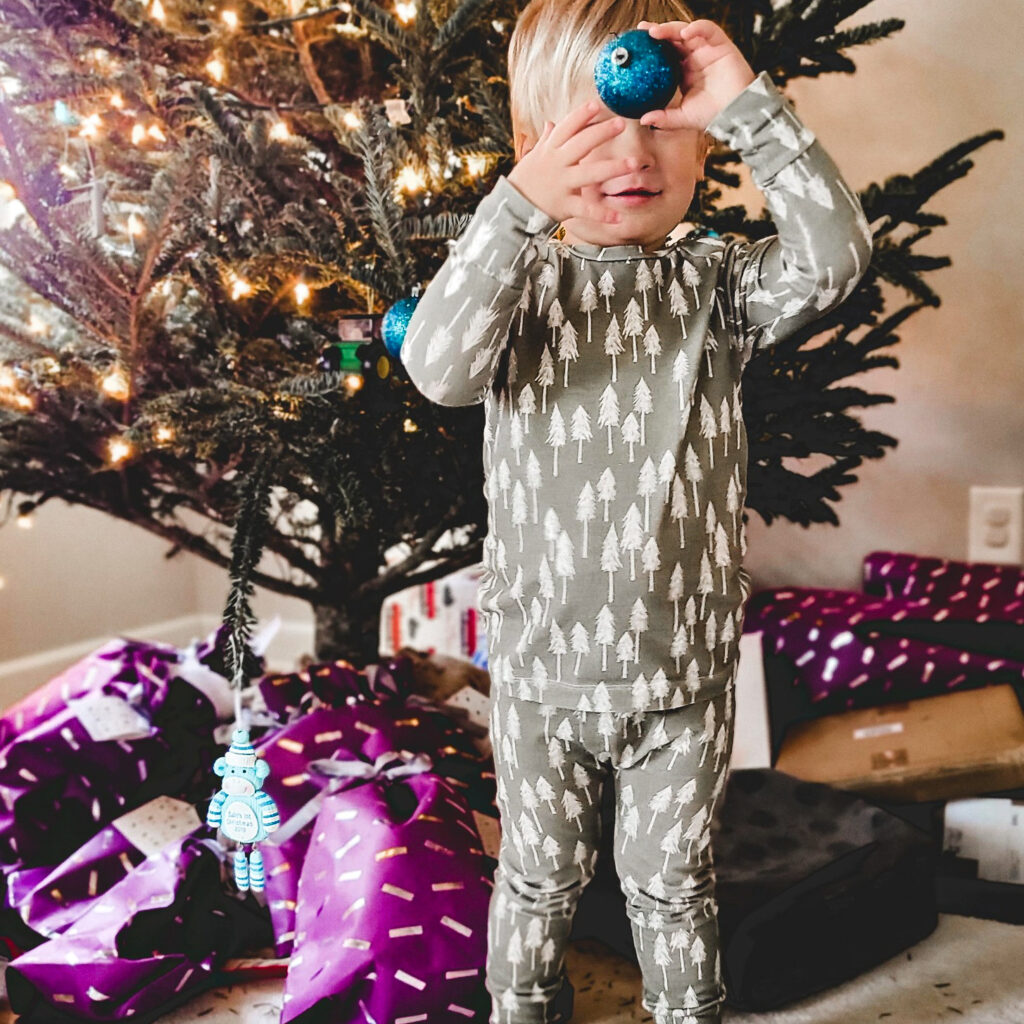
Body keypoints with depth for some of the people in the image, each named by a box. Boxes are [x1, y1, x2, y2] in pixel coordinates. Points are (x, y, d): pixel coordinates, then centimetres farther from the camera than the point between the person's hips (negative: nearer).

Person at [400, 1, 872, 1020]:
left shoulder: (712, 282, -3)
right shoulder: (523, 281, -6)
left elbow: (832, 258, -18)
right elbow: (439, 368, -24)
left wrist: (748, 107, -23)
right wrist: (519, 208, -35)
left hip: (685, 666, 1)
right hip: (542, 664, 0)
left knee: (671, 879, 19)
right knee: (539, 874, 21)